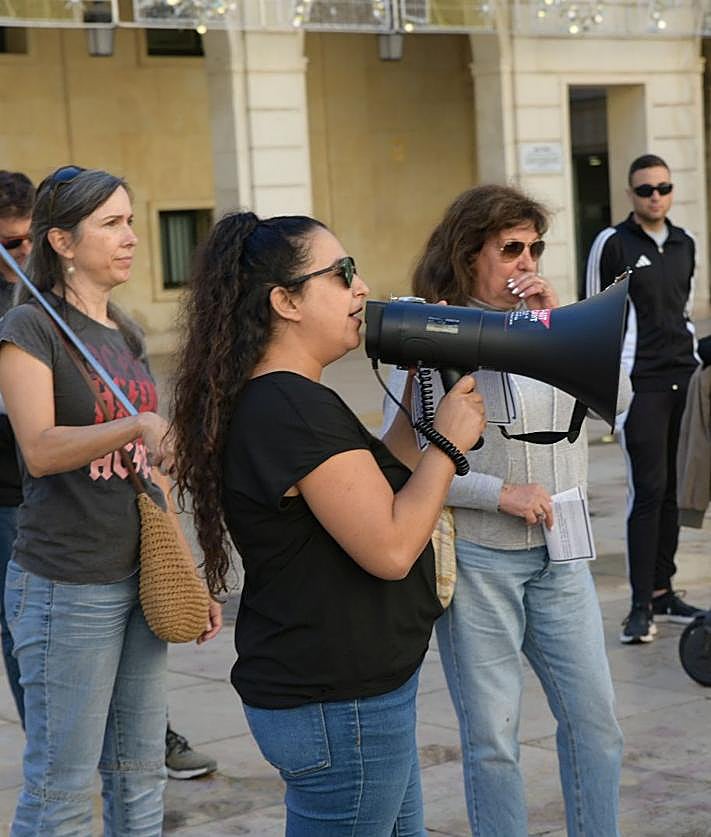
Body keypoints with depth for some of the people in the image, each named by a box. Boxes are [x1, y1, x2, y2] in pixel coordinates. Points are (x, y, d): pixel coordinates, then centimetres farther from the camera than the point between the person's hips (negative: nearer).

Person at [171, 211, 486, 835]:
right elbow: (390, 548, -24)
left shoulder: (277, 401, 10)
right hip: (338, 707, -10)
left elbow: (374, 491, 17)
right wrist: (448, 441, -13)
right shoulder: (296, 410, -22)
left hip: (354, 690, 10)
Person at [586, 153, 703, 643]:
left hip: (684, 379, 5)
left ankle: (662, 589, 15)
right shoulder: (613, 244, -4)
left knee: (673, 489, 7)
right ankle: (642, 606, -6)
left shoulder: (685, 244, 13)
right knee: (648, 489, -9)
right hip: (639, 382, -5)